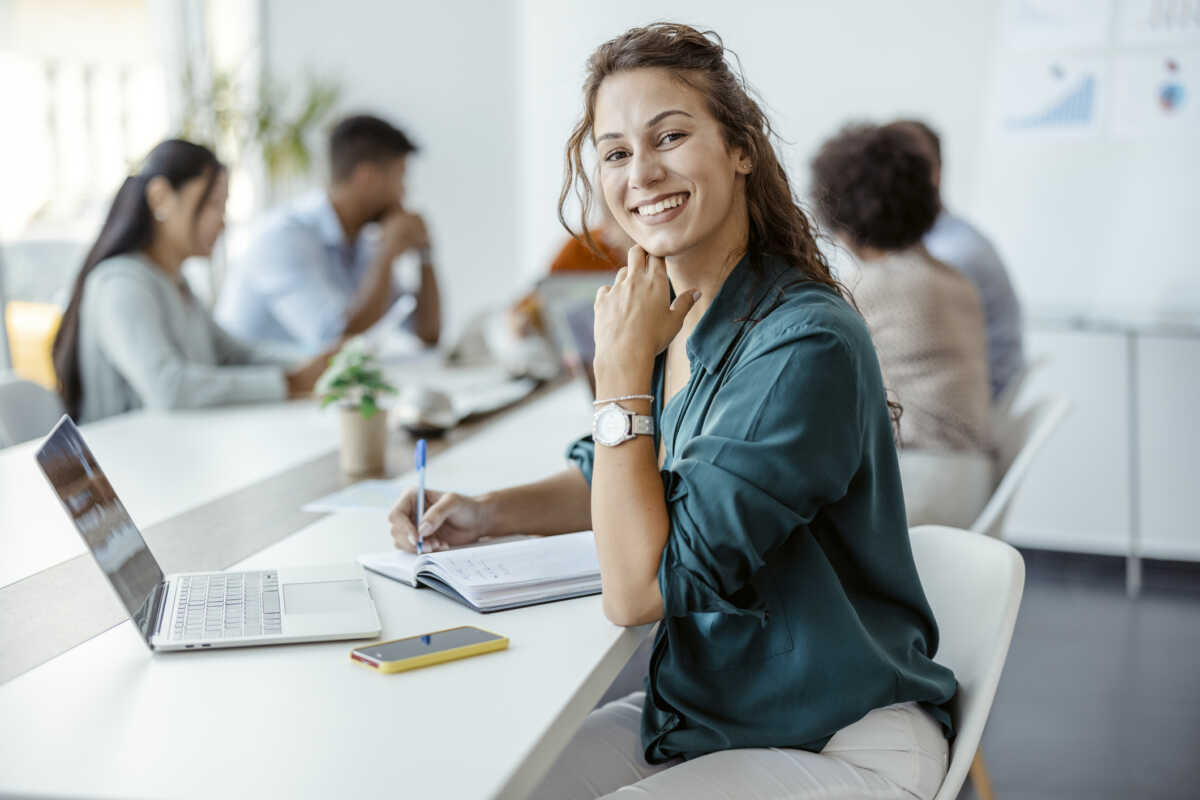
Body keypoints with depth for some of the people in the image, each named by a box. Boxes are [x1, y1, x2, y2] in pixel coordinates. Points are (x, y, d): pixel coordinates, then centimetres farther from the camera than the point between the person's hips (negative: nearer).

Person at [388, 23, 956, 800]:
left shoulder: (807, 345, -26)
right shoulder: (669, 313, -1)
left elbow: (639, 589, -25)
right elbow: (613, 480, 19)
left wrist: (622, 369, -21)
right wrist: (488, 512, 0)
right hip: (703, 710, 7)